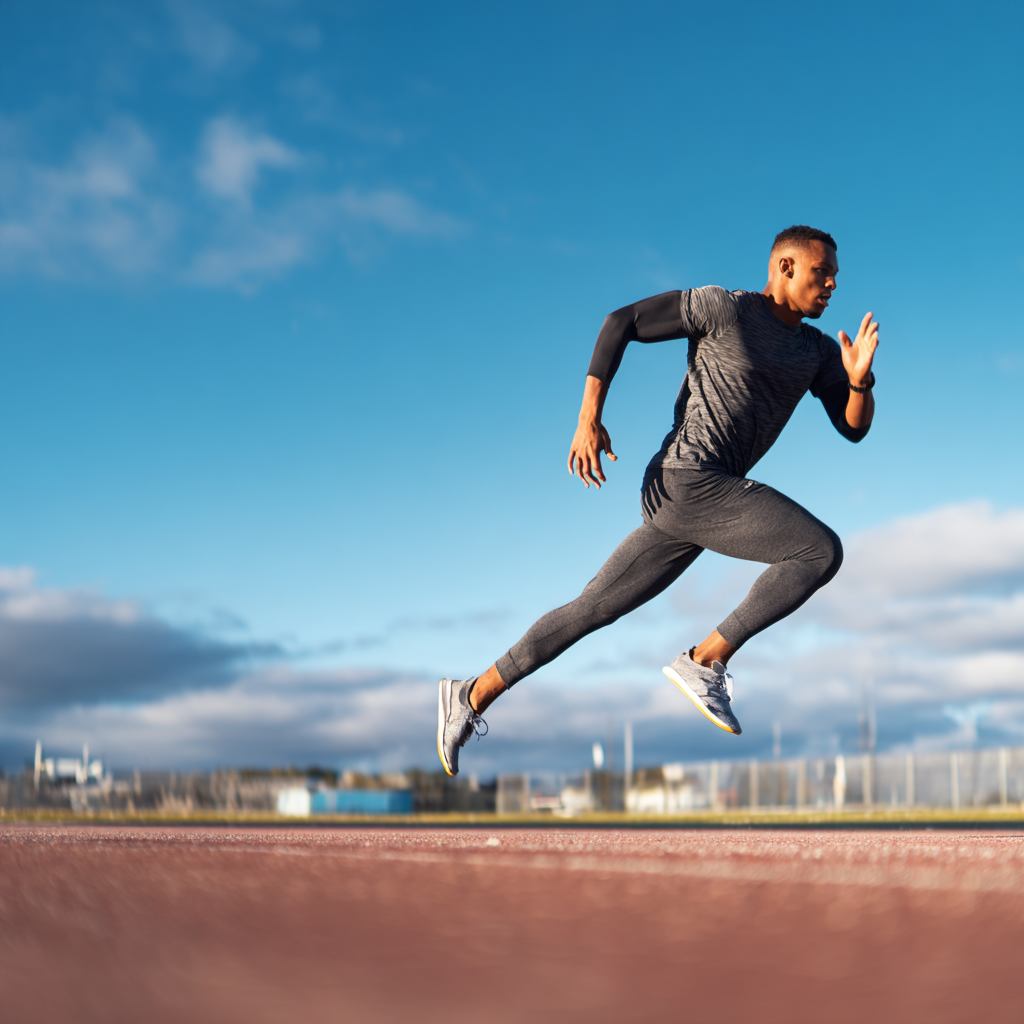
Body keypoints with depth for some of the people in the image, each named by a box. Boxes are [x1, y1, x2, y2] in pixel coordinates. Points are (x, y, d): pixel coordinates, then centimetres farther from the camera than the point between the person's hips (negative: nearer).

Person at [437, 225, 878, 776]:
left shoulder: (817, 351, 17)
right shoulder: (722, 307, -4)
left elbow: (855, 427, 16)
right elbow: (621, 321, -1)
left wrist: (860, 379, -7)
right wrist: (589, 417, -9)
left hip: (696, 501, 8)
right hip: (688, 479, -8)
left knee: (592, 610, 12)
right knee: (822, 550, -17)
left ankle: (472, 695, 21)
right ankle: (706, 661, -11)